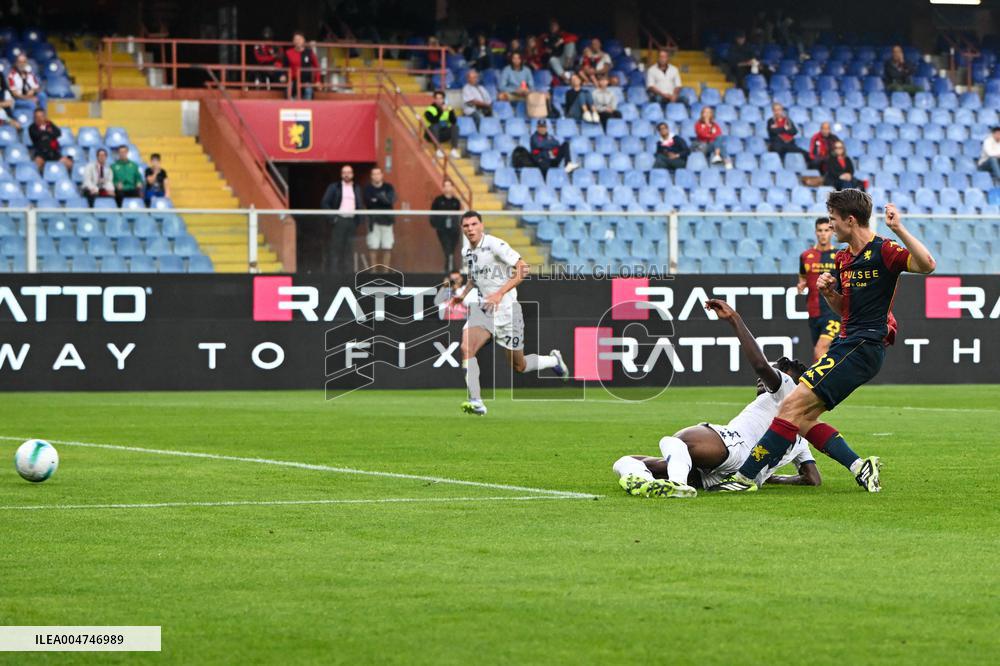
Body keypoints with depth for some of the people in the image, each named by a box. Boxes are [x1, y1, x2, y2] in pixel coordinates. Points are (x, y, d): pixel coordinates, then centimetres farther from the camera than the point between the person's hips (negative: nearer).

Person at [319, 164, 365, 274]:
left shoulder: (357, 189, 16)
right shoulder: (334, 187, 4)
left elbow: (361, 205, 19)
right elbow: (324, 203, 0)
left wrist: (358, 218, 4)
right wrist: (332, 217, -10)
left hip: (351, 220, 4)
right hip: (338, 220, -4)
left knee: (347, 248, 3)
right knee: (335, 248, -8)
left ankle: (345, 272, 6)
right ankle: (333, 273, -9)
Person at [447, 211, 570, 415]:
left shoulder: (495, 245, -15)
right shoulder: (466, 253, 7)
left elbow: (523, 269, -18)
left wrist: (500, 293, -26)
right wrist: (462, 294, 9)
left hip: (506, 308, -6)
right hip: (483, 308, 6)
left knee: (518, 366, 6)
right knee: (466, 348, -21)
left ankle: (554, 360, 36)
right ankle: (476, 402, -20)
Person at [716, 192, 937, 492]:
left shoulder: (884, 250, -10)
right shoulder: (843, 259, 17)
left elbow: (927, 265, -24)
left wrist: (899, 230, -31)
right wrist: (827, 291, 5)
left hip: (862, 347, -10)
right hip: (846, 343, 10)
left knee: (793, 405, -14)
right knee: (804, 419, 4)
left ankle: (746, 477, -13)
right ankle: (859, 465, -1)